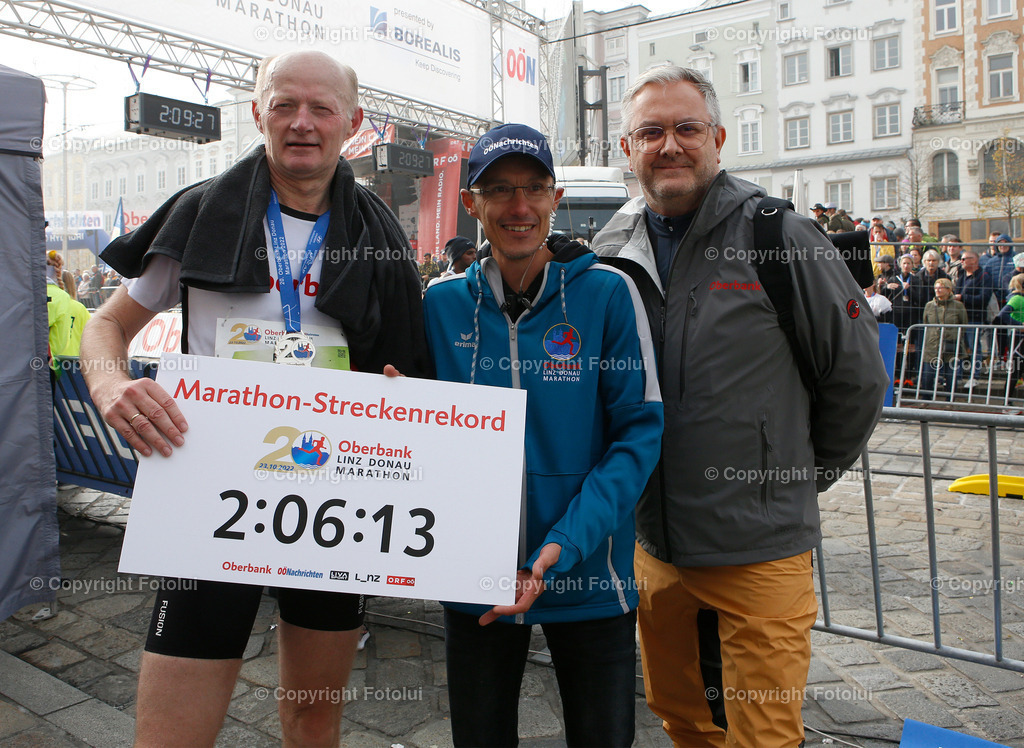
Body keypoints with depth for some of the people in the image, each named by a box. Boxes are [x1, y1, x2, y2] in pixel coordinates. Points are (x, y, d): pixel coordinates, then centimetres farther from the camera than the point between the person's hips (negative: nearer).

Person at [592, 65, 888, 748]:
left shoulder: (781, 237, -8)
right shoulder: (612, 252, 3)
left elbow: (857, 377, -1)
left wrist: (801, 478, 7)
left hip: (762, 550, -4)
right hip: (653, 543, 4)